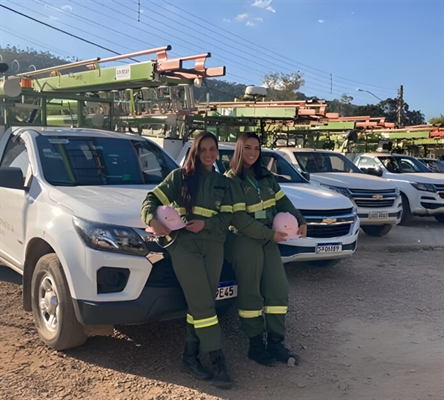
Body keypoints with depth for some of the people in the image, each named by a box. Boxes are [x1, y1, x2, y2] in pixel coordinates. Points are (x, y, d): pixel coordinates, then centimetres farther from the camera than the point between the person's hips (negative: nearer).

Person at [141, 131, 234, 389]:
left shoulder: (223, 183, 15)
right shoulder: (179, 177, 7)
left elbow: (227, 218, 6)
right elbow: (152, 199, 5)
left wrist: (205, 224, -13)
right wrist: (152, 220, -15)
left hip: (213, 247, 4)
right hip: (184, 245, -3)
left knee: (200, 303, 5)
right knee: (203, 303, -8)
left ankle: (191, 354, 17)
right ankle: (218, 360, -4)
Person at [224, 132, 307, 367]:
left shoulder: (265, 176, 11)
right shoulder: (231, 180, -10)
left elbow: (282, 201, 12)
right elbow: (239, 218, -16)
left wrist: (300, 221, -4)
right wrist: (270, 235, -16)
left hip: (268, 240, 7)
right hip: (244, 242, -7)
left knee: (278, 289, 4)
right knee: (250, 294, 1)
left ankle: (275, 343, 14)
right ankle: (256, 346, 13)